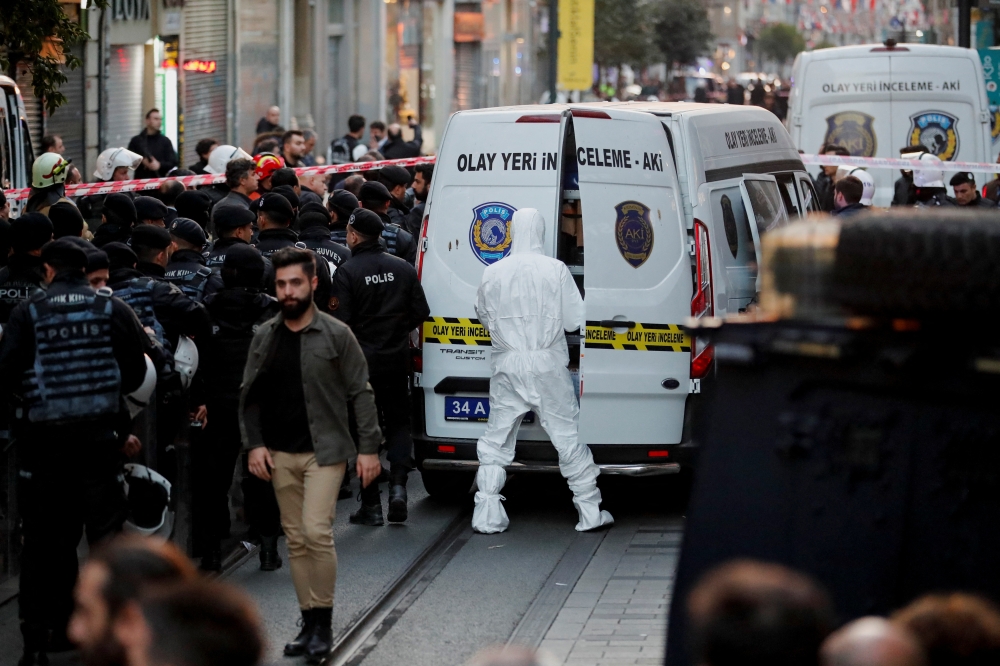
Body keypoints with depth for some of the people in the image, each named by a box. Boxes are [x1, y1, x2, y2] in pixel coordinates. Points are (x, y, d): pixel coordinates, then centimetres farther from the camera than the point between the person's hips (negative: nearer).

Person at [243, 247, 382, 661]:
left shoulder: (336, 335, -4)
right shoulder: (264, 337, 7)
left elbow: (360, 394, -3)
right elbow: (249, 396, 11)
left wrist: (368, 448, -7)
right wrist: (254, 444, 0)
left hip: (325, 451, -4)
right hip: (280, 455, 4)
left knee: (316, 531, -15)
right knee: (296, 539, 8)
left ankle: (323, 622, -4)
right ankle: (309, 623, 16)